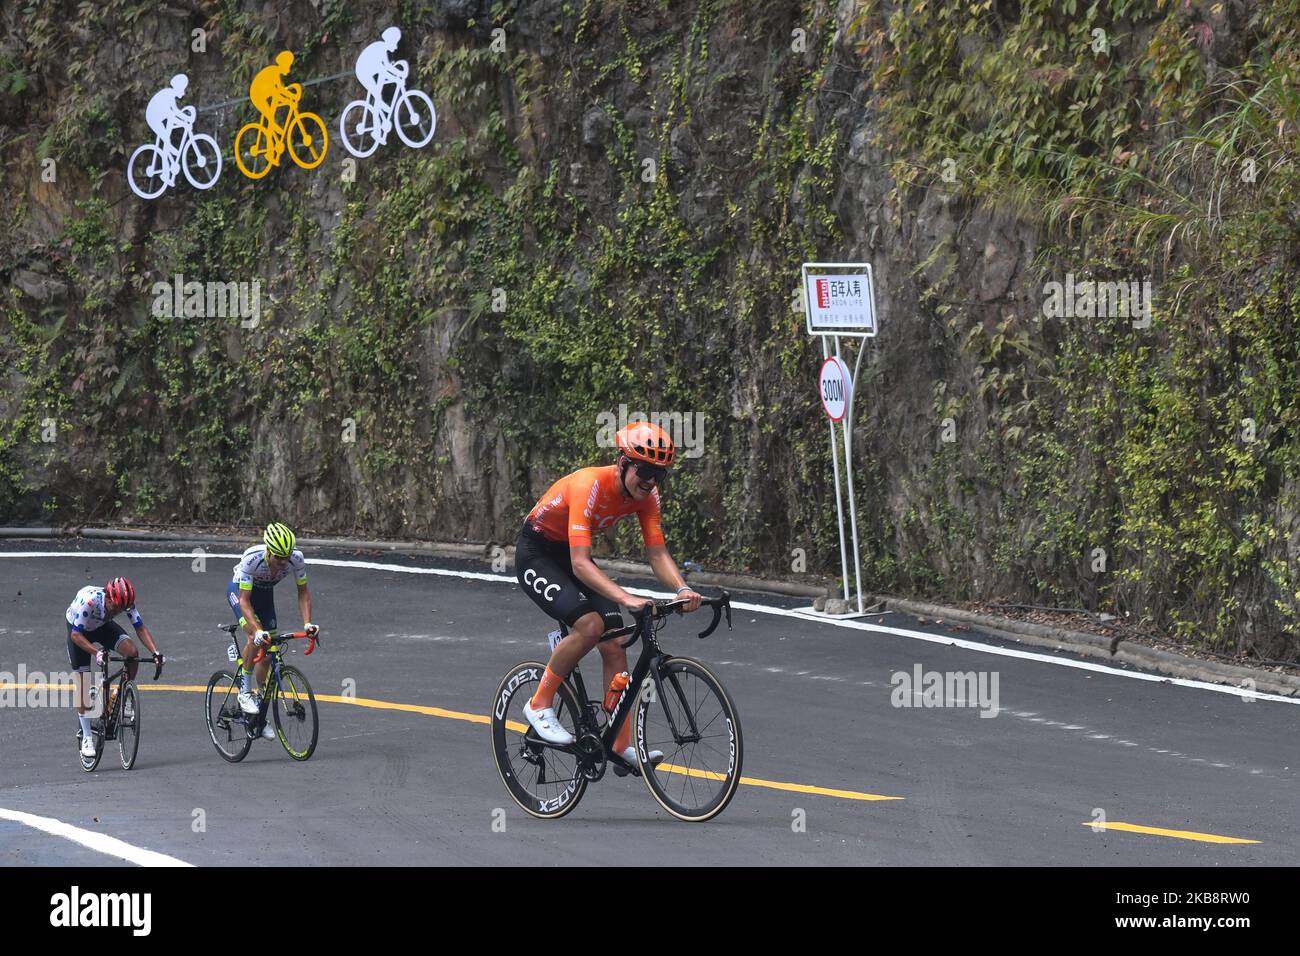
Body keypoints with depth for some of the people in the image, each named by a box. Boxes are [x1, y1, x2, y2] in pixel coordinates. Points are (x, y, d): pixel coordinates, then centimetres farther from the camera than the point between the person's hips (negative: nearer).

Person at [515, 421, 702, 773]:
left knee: (615, 647, -6)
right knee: (590, 624, -29)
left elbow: (657, 553, -12)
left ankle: (624, 746, -3)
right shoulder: (589, 486, -34)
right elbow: (581, 564, -39)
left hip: (571, 555, 7)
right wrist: (626, 599, -51)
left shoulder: (646, 494, -12)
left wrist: (682, 589, -32)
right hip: (536, 555, -7)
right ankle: (540, 705, -11)